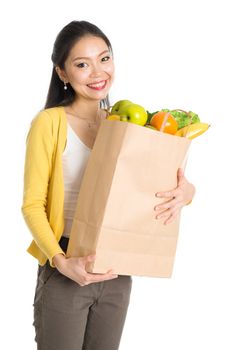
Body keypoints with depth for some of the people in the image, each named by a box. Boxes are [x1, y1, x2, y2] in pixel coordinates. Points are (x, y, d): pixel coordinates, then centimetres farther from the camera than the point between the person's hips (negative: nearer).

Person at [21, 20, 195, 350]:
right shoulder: (50, 122, -11)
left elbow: (159, 183, 8)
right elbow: (32, 204, -11)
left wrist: (186, 190, -15)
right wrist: (61, 261, -24)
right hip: (66, 271, -4)